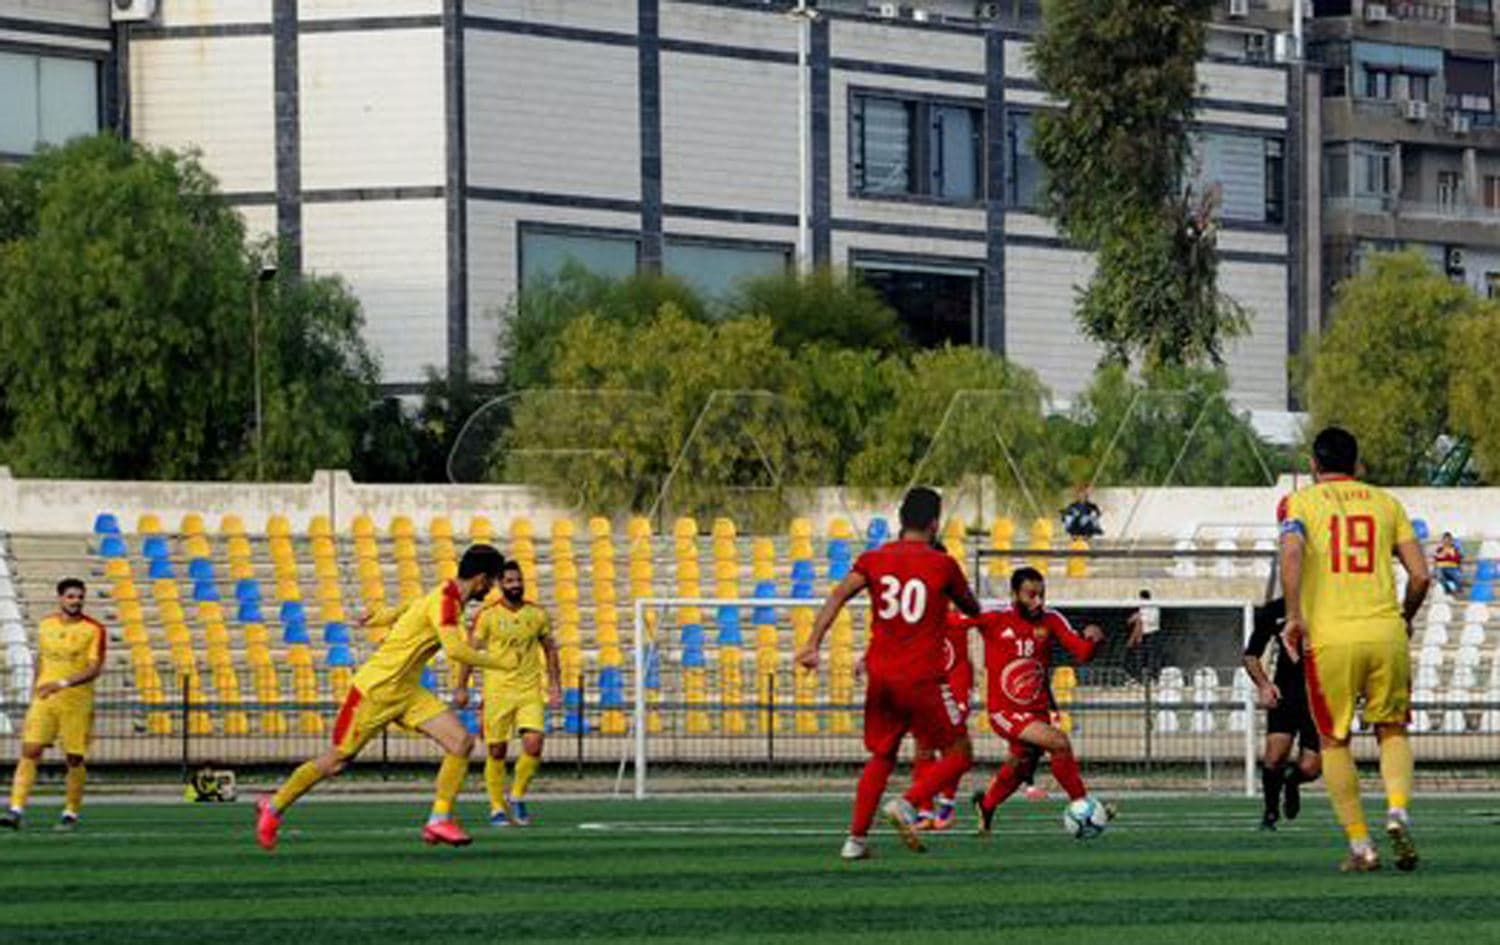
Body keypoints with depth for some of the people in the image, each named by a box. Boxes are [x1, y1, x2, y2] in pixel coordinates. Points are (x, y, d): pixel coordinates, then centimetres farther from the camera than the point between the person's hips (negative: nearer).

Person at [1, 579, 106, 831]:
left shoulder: (94, 630, -5)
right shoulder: (46, 625, 9)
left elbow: (94, 669, -13)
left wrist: (63, 683, -24)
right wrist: (35, 691, 22)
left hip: (76, 702, -3)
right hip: (44, 699, 3)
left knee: (74, 759, 2)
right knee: (29, 751, -9)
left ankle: (71, 813, 18)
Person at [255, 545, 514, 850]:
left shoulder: (450, 597, 5)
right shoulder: (445, 600, -23)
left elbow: (413, 606, 25)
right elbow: (455, 650, -36)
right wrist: (496, 662, -23)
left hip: (406, 693, 9)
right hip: (375, 689, -9)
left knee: (462, 742, -9)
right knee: (334, 762, 2)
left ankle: (439, 820, -5)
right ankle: (274, 808, 22)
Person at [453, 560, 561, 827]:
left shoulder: (536, 614, 5)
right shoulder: (487, 615, -4)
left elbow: (550, 649, 15)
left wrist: (555, 685, 10)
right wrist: (461, 687, -5)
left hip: (530, 691, 2)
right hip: (498, 691, -2)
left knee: (533, 744, -14)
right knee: (496, 751, 0)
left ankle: (517, 797, 7)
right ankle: (497, 808, 12)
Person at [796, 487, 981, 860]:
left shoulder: (875, 559, 6)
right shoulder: (942, 565, -2)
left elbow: (839, 595, -9)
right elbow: (972, 609, 12)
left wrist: (813, 643, -15)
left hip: (880, 676, 5)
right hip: (922, 677, -5)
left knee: (881, 758, 19)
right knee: (958, 755, 7)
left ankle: (857, 837, 9)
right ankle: (907, 804, -14)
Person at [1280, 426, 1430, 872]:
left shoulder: (1299, 502, 7)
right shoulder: (1386, 503, 14)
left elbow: (1292, 553, -14)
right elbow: (1420, 574, 8)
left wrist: (1294, 615, -12)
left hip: (1328, 636, -2)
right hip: (1386, 632, 2)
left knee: (1334, 742, 11)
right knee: (1392, 731, 17)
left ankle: (1360, 846, 6)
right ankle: (1398, 810, -10)